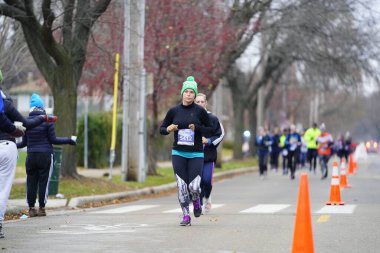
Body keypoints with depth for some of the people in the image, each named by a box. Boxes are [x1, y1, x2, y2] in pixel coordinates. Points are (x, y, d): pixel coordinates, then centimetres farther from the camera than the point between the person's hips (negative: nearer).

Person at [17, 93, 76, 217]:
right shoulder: (47, 120, -6)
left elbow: (24, 142, 7)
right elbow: (53, 139, -6)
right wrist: (68, 140, 4)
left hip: (31, 156, 3)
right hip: (45, 156, -3)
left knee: (31, 182, 6)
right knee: (43, 181, 1)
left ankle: (31, 208, 7)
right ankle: (42, 208, 2)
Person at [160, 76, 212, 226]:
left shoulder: (200, 111, -1)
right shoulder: (174, 111, 4)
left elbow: (210, 131, 4)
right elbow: (162, 129, 12)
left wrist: (197, 128, -14)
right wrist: (168, 130, -11)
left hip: (196, 154, -1)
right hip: (178, 154, 2)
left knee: (194, 187, -10)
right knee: (181, 186, -5)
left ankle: (196, 201, 25)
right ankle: (186, 216, 7)